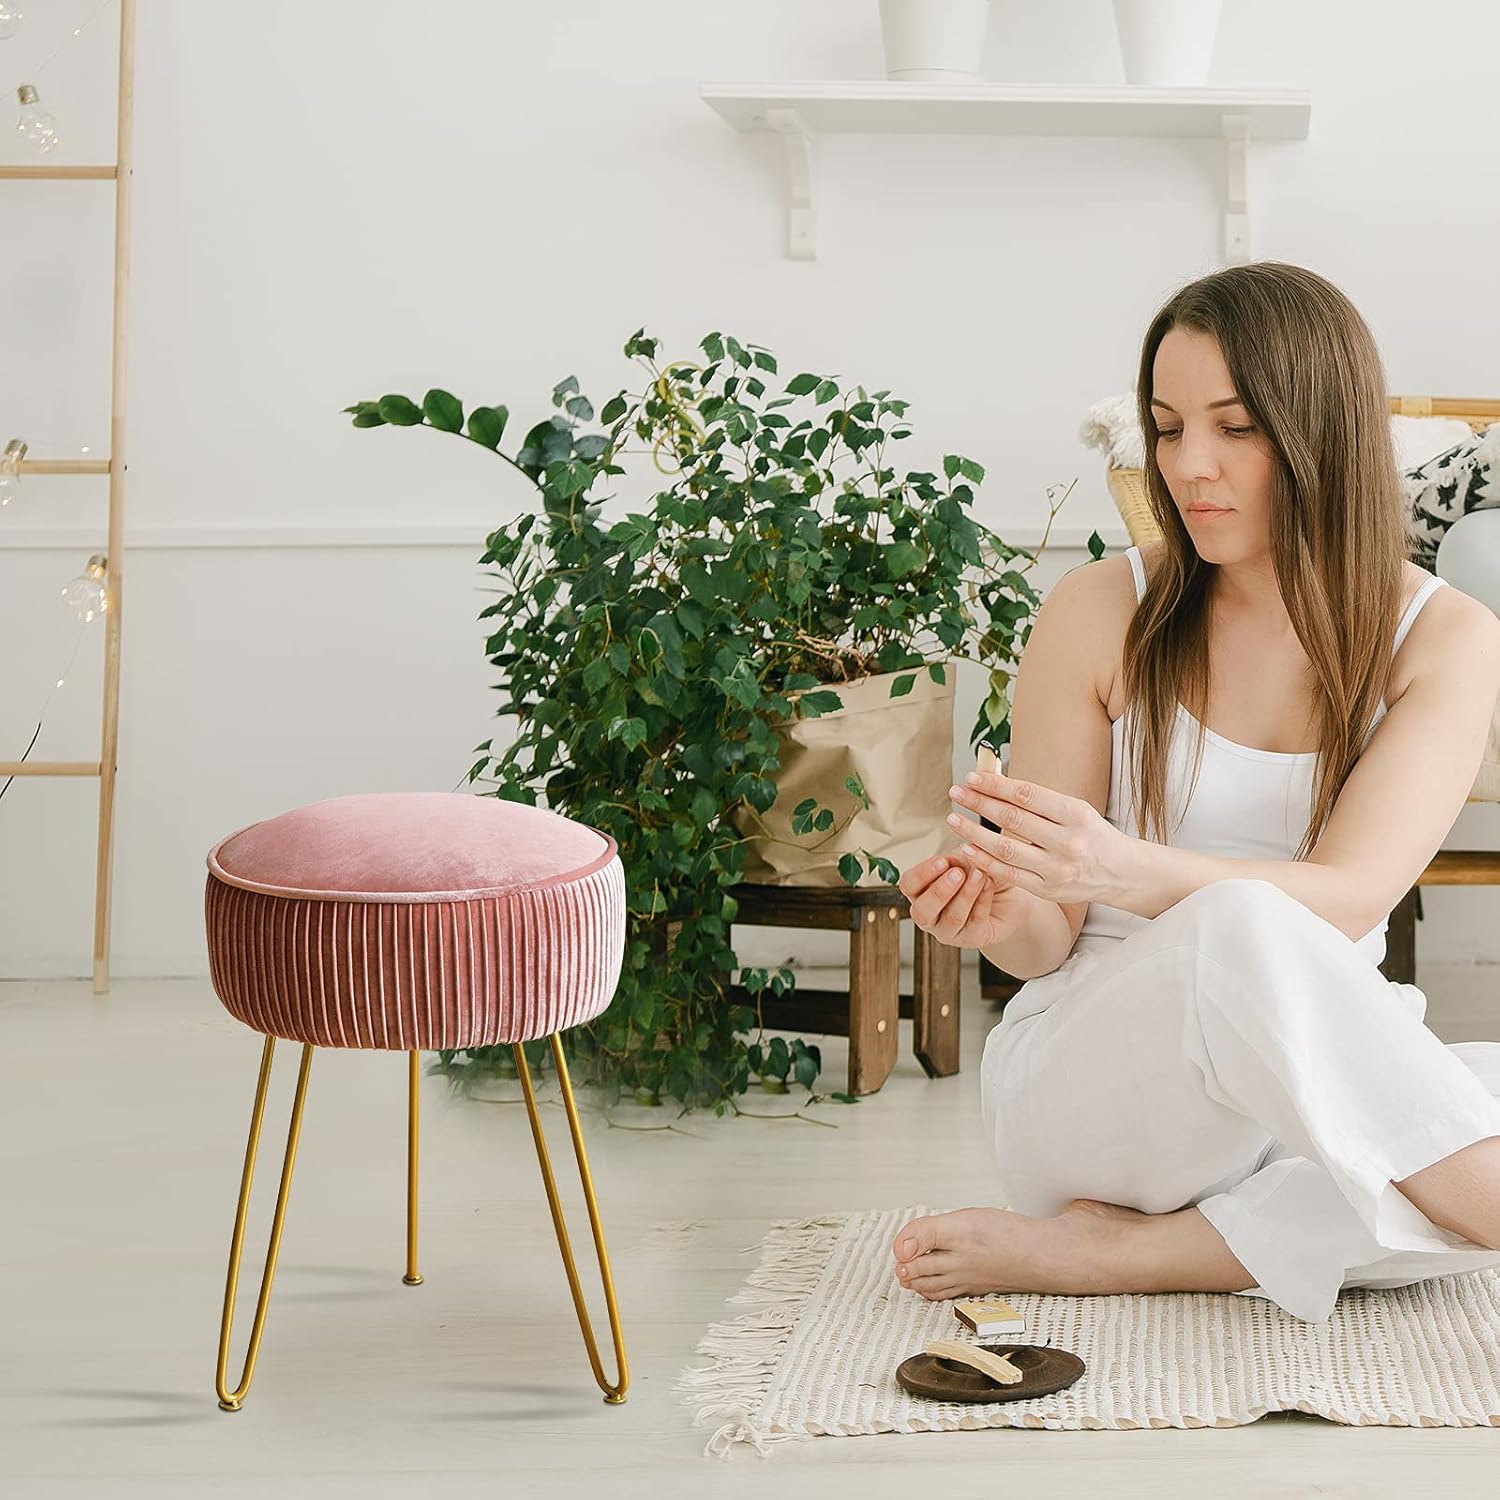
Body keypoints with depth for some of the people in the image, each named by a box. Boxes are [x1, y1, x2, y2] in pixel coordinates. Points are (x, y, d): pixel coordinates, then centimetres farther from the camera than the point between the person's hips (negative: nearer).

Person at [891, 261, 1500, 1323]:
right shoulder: (1101, 616, -3)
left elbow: (1348, 901, -17)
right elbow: (1047, 941, 1)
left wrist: (1128, 873, -35)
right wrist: (1002, 919, -25)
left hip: (1314, 1101, 2)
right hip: (1089, 1084, -2)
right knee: (1239, 931, -36)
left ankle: (1104, 1251, -24)